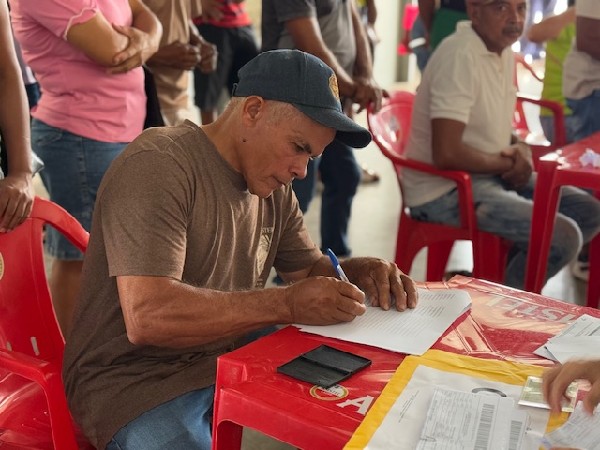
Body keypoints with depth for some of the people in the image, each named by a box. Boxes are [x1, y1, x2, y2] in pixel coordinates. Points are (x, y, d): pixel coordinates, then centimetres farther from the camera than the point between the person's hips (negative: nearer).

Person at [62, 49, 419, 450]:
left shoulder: (273, 185, 6)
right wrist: (287, 305, -27)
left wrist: (363, 270, -4)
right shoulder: (157, 165, -19)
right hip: (137, 382, -7)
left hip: (231, 367, 7)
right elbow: (147, 316, -29)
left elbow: (310, 268, 18)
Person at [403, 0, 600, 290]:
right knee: (562, 236, -20)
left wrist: (520, 150, -2)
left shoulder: (504, 51, 7)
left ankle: (502, 276, 15)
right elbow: (446, 154, -28)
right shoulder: (460, 55, -22)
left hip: (491, 176, 10)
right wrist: (506, 163, -11)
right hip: (445, 191, -10)